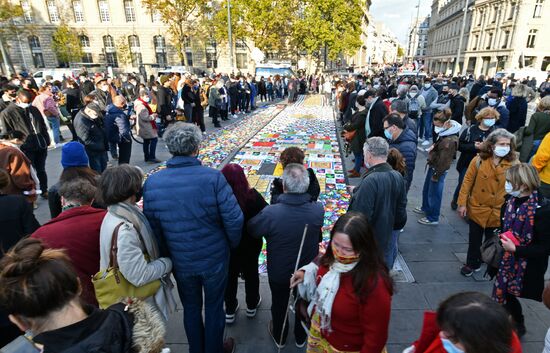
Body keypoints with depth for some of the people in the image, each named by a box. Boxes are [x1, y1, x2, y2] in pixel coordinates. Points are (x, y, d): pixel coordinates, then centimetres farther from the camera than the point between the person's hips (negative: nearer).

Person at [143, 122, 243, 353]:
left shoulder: (151, 183, -14)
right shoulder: (213, 178, -23)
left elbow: (153, 227, -6)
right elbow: (234, 220, -21)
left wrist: (167, 253, 11)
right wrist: (233, 244, 0)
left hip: (180, 261, 3)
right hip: (214, 258, -2)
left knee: (191, 308, 26)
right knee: (214, 307, 22)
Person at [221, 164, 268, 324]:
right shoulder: (252, 197, -26)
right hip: (250, 246, 0)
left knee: (230, 276, 22)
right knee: (251, 274, 24)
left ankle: (230, 310, 40)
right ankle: (252, 306, 45)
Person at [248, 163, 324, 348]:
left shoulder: (270, 213, -36)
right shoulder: (318, 210, -26)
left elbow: (252, 230, -15)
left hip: (278, 272, -1)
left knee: (279, 305, 27)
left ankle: (279, 337, 53)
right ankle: (301, 337, 53)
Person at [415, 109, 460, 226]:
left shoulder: (450, 141, -28)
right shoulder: (444, 133, 0)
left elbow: (444, 161, -24)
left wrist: (436, 175, -17)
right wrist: (433, 147, 3)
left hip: (438, 169, -10)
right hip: (433, 166, 10)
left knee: (434, 194, 6)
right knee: (426, 189, 25)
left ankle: (433, 218, 23)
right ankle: (425, 208, 48)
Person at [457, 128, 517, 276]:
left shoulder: (514, 164, -9)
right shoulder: (479, 160, -10)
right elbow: (468, 181, -6)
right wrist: (462, 203, -7)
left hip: (498, 212, 0)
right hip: (477, 208, 0)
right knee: (474, 239, 15)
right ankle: (472, 264, 35)